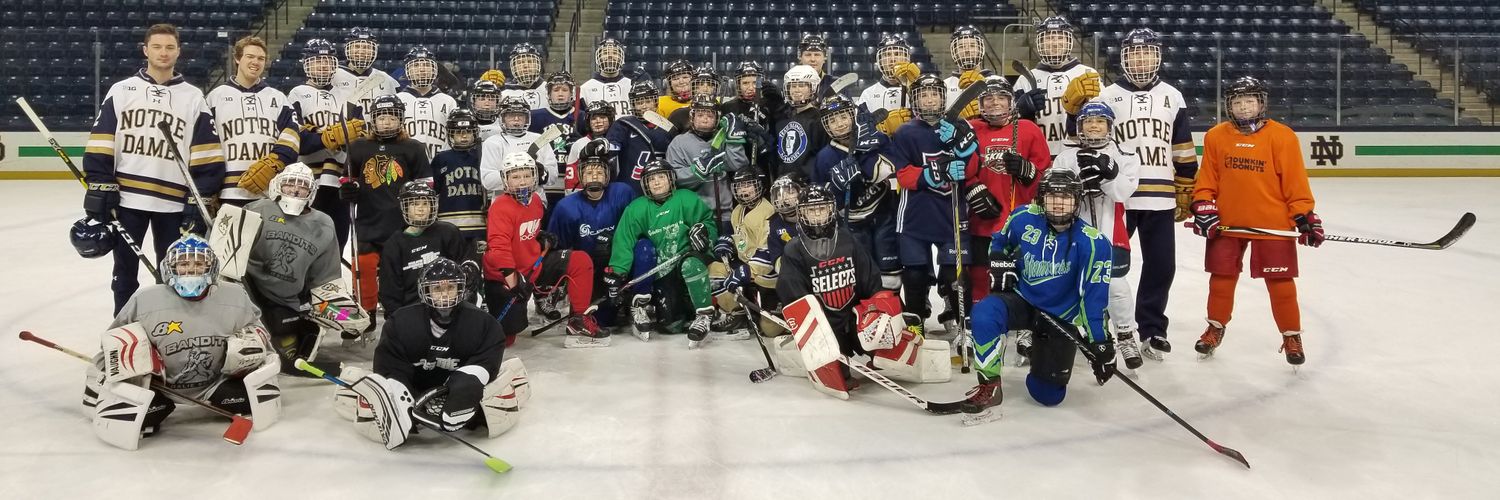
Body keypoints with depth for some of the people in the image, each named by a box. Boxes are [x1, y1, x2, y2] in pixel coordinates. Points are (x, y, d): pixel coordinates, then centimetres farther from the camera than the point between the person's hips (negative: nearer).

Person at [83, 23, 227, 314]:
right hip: (126, 199, 1)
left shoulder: (193, 97, 5)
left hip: (174, 203, -1)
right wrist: (99, 187, -5)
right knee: (124, 271, 10)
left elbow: (206, 156, 1)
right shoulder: (121, 90, 6)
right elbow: (101, 144, 4)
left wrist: (201, 200, -5)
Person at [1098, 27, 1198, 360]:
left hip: (1160, 199, 2)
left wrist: (1187, 194, 11)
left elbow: (1184, 151, 12)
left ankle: (1151, 329, 19)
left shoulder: (1172, 98, 10)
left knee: (1161, 266, 6)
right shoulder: (1107, 97, 3)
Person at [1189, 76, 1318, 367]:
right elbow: (1207, 180, 5)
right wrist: (1203, 207, -6)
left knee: (1280, 282, 4)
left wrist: (1304, 215, -9)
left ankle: (1292, 336, 19)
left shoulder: (1282, 137, -8)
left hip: (1272, 223, -2)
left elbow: (1295, 182, -7)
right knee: (1222, 277, 12)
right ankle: (1216, 328, 30)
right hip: (1226, 223, 2)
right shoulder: (1215, 136, 0)